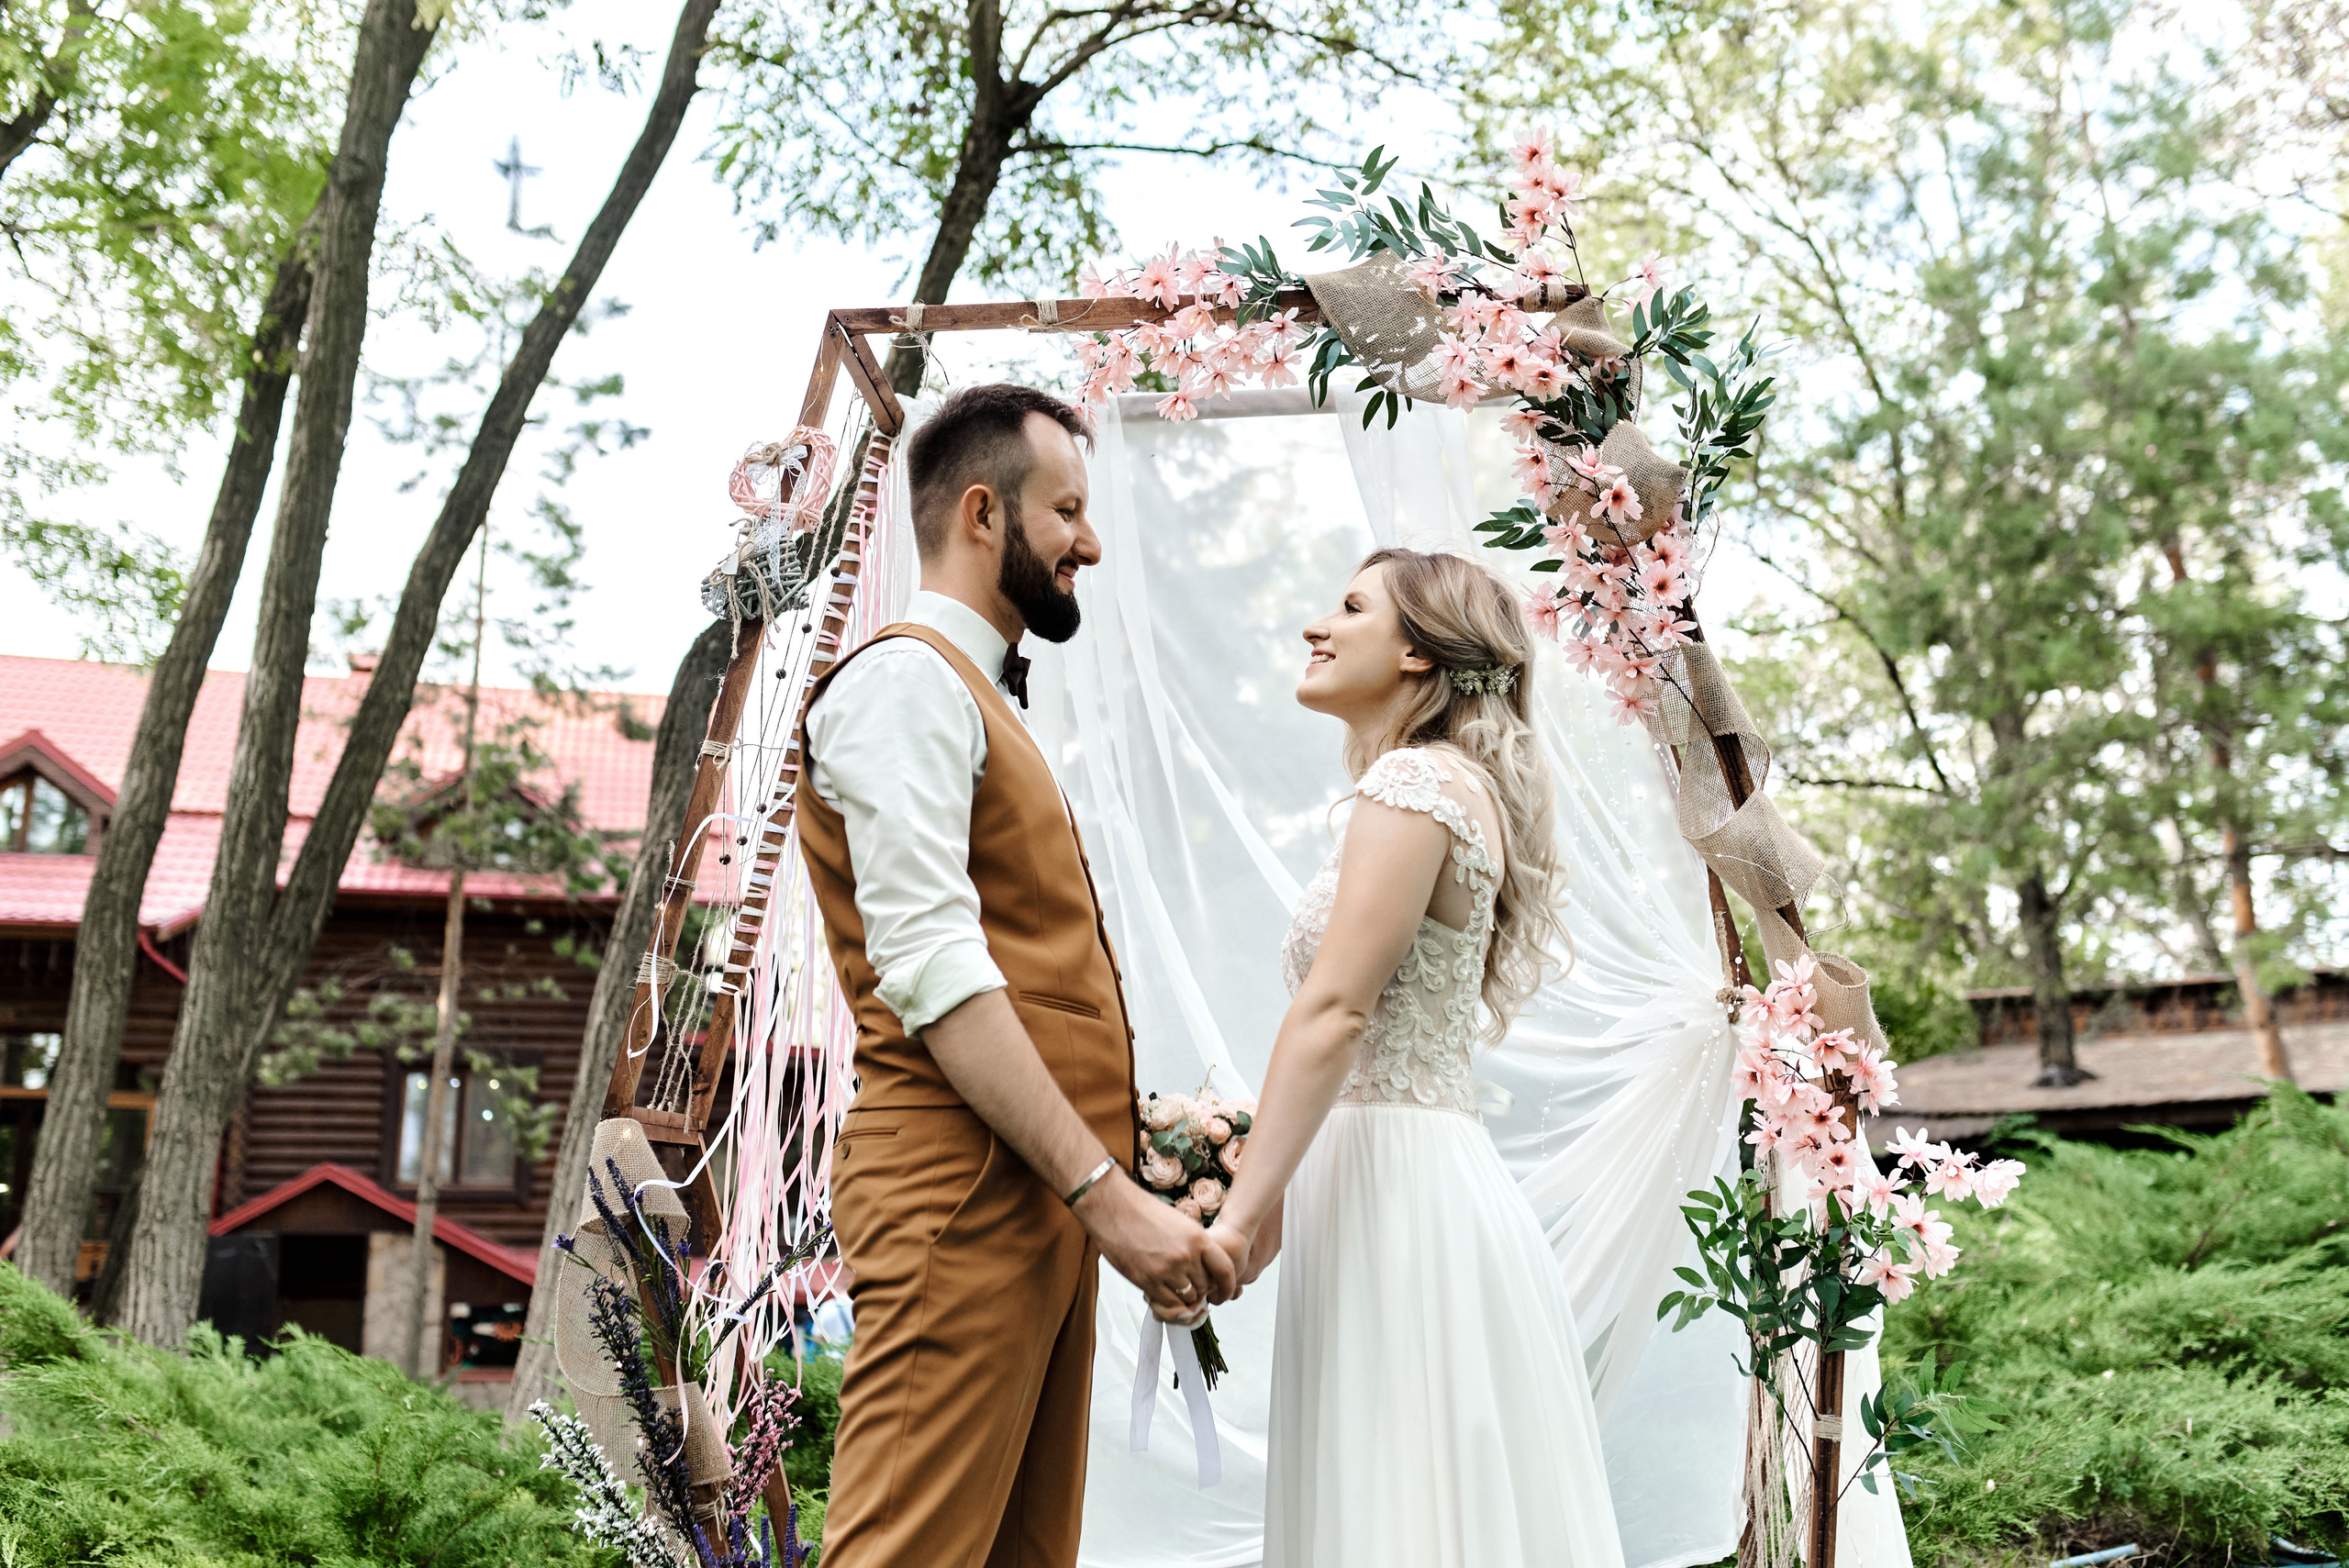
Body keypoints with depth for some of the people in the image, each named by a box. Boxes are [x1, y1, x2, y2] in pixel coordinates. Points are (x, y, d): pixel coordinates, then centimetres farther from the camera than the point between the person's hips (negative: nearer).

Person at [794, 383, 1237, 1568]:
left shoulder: (977, 700, 25)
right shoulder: (906, 679, -6)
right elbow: (928, 968, -18)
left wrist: (1139, 1118, 17)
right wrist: (1108, 1191, -21)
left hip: (1045, 1195, 10)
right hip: (965, 1195, -10)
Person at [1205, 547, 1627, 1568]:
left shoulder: (1416, 779, -11)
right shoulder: (1450, 783, 19)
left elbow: (1335, 1012, -18)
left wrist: (1243, 1212, -19)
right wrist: (1275, 1191, 15)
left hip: (1399, 1182, -9)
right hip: (1410, 1177, 9)